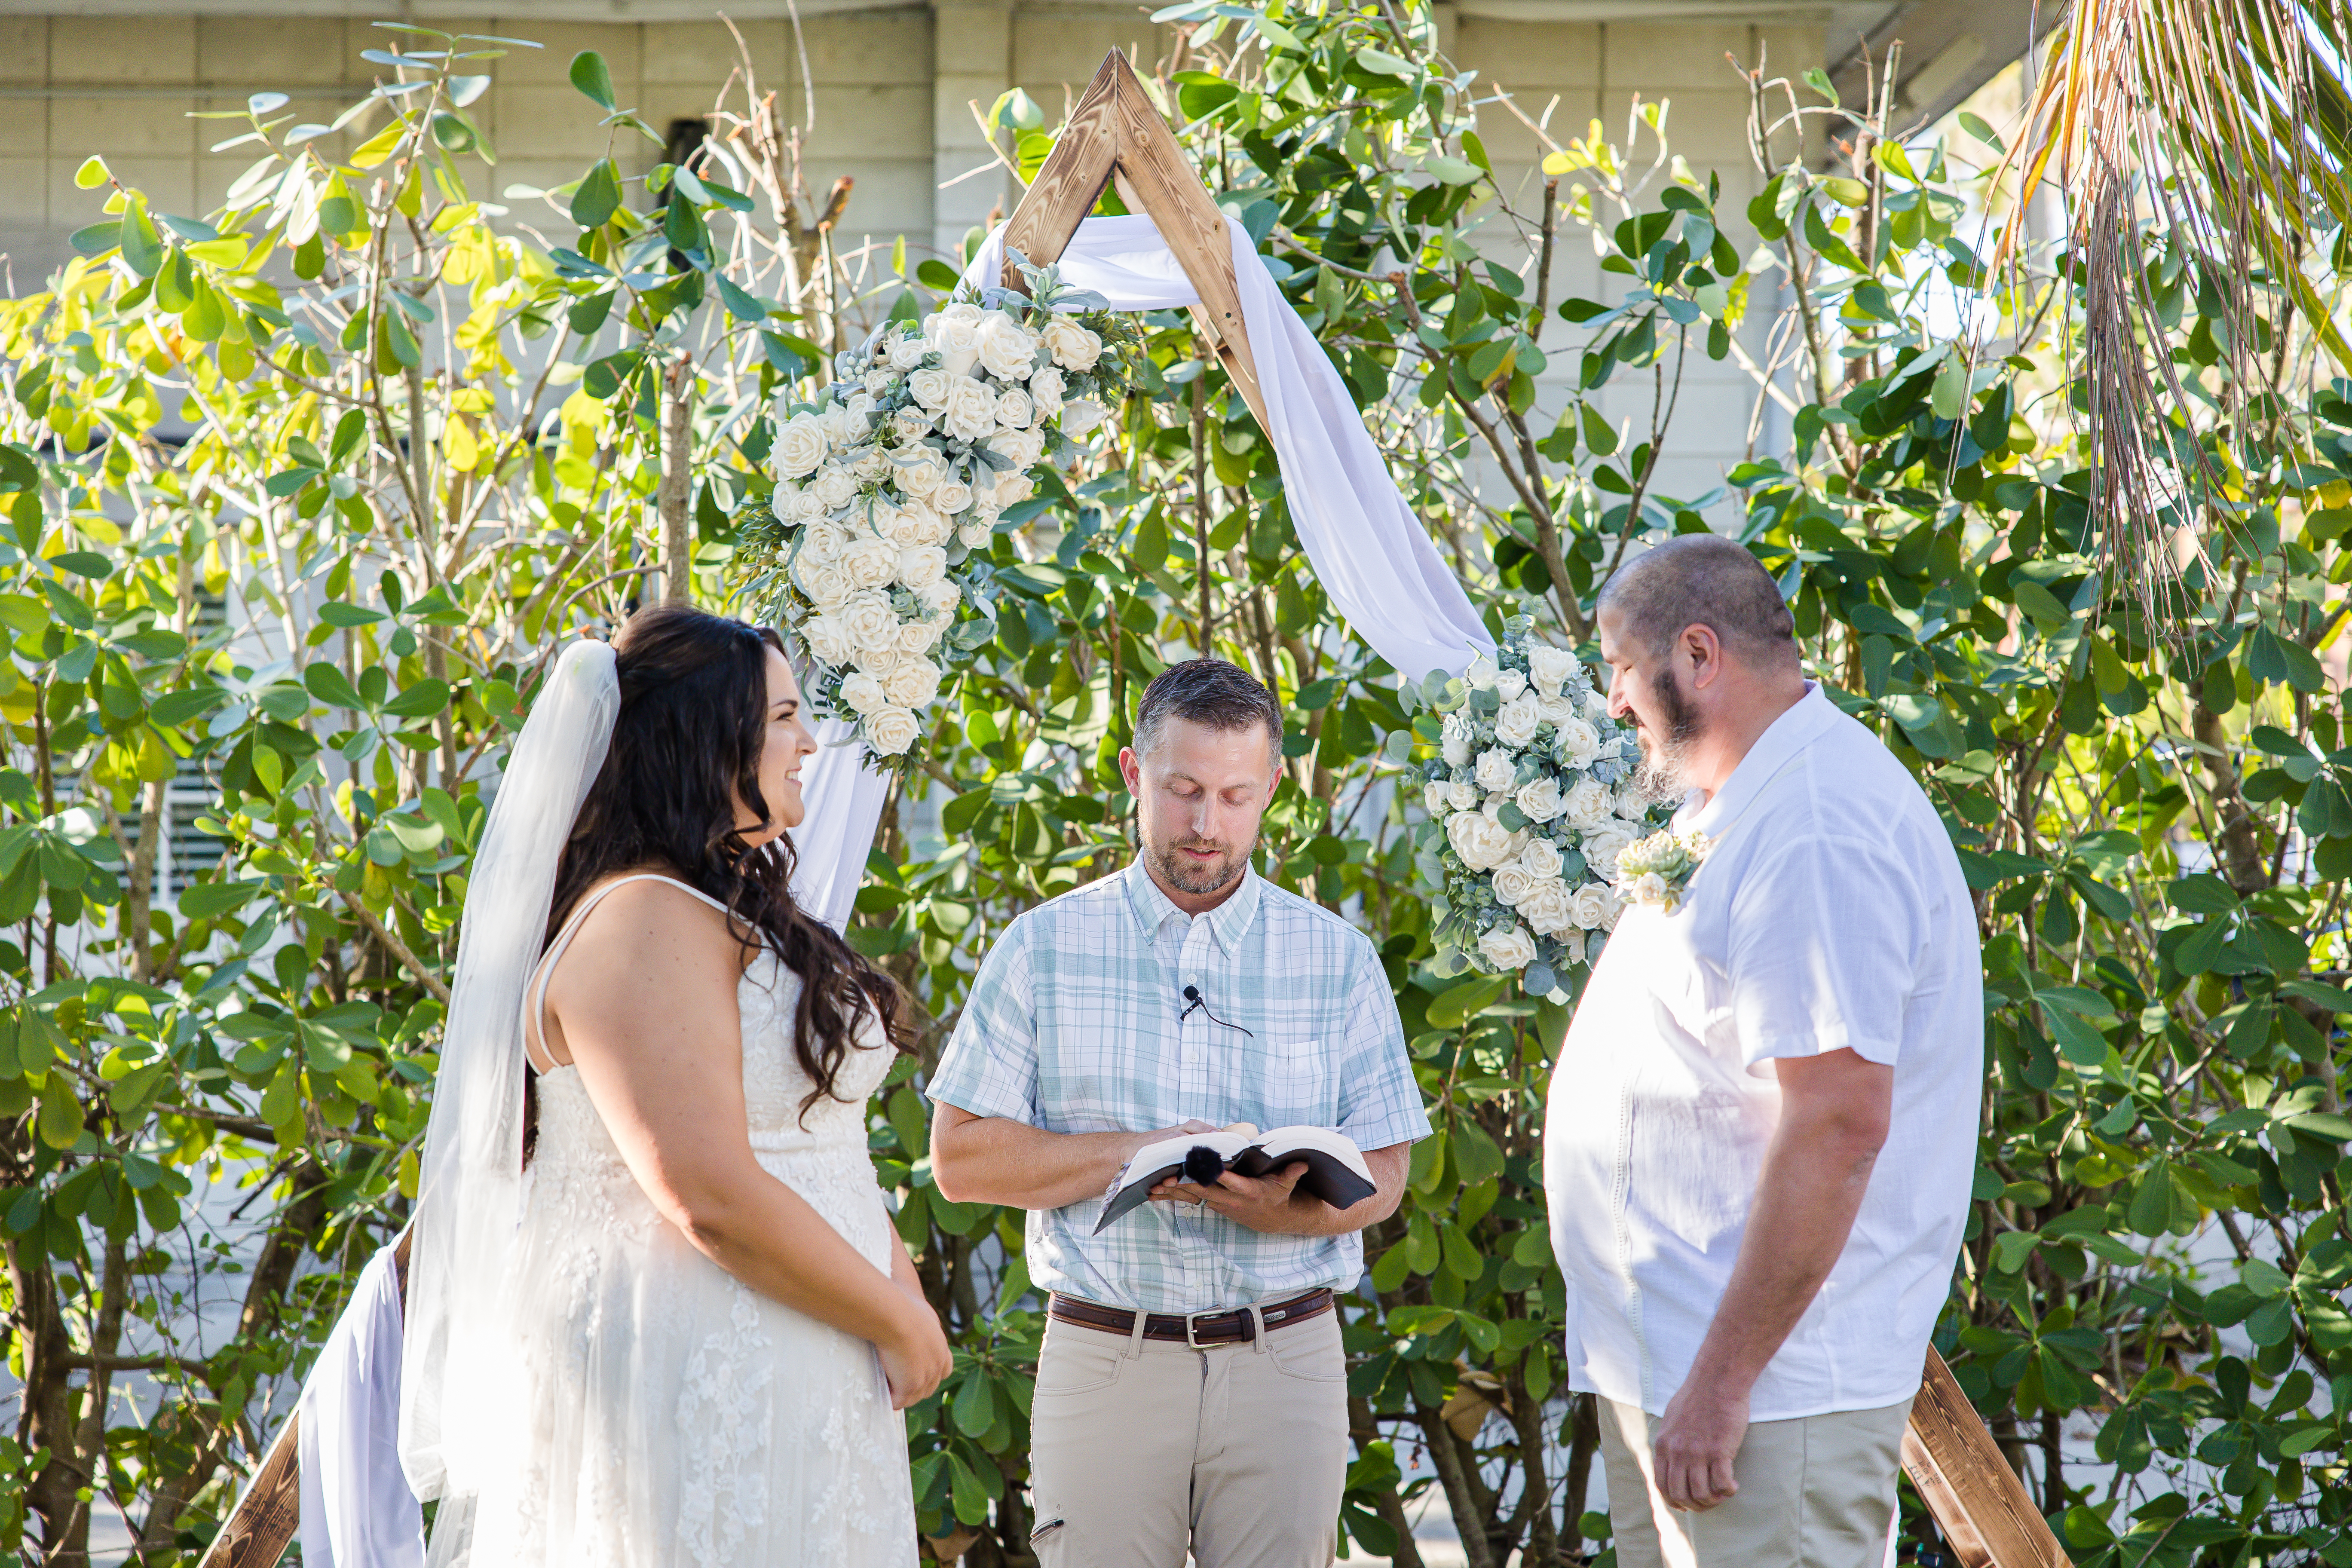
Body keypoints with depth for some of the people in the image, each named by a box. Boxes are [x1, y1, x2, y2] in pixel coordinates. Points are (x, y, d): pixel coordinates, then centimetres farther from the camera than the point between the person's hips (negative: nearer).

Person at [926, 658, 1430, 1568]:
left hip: (1284, 1359, 1)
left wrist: (1279, 1206, -17)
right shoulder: (1044, 948, 5)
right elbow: (962, 1156, 1)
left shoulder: (1337, 958, 7)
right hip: (1104, 1359, -1)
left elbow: (1381, 1177, 6)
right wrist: (1132, 1155, -13)